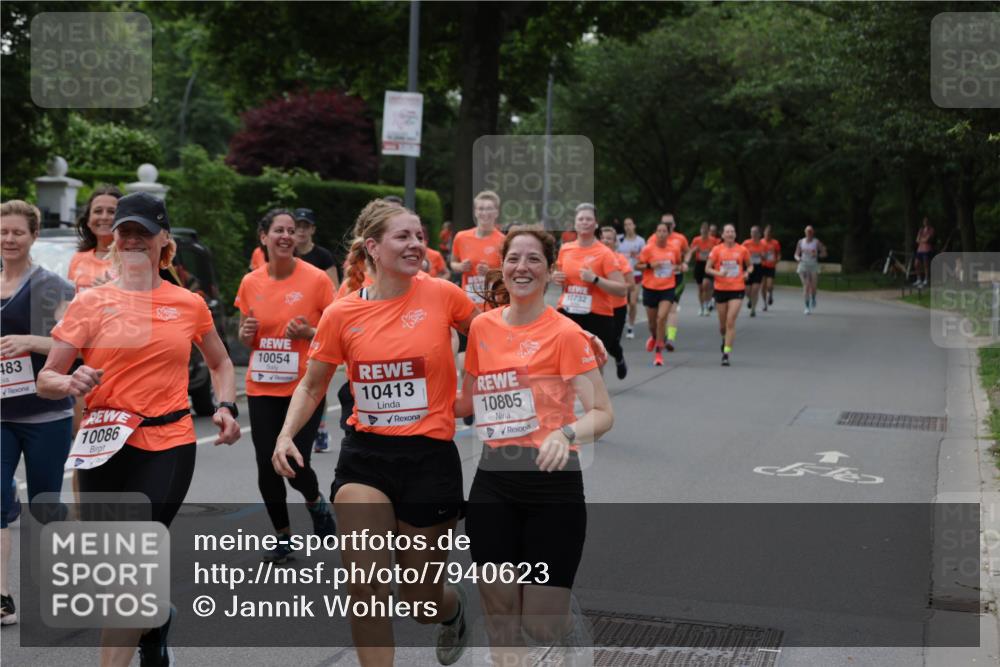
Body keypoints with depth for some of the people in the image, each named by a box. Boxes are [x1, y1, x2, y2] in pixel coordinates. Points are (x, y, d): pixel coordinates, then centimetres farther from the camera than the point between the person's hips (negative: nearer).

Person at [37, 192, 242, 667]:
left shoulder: (189, 304, 5)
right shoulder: (90, 302, 1)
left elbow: (220, 363, 21)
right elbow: (46, 380, 2)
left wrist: (226, 406, 4)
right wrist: (69, 383, -20)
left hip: (168, 445, -1)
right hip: (106, 445, 1)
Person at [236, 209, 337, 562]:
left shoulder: (317, 279, -8)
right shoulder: (250, 283, 3)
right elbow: (245, 338, 15)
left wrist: (309, 332, -19)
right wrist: (246, 333, -8)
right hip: (262, 389, 4)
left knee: (295, 465, -9)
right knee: (267, 467, 4)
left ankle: (316, 503, 26)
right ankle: (282, 536, 25)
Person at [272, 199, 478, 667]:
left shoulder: (442, 294, -7)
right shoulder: (341, 315, -3)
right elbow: (312, 386, 10)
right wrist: (286, 435, -5)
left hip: (430, 456, -1)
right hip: (364, 455, 1)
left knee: (421, 600, 11)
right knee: (364, 587, -12)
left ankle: (453, 608, 47)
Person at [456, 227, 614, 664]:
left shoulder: (566, 334, -8)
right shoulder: (482, 326, 5)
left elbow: (603, 413, -12)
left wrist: (566, 434, -30)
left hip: (552, 483, -4)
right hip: (493, 482, 4)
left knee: (542, 627, -3)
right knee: (500, 623, 8)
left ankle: (566, 607, 29)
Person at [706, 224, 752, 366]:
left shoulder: (742, 250, 2)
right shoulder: (717, 250, -1)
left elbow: (750, 265, 16)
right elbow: (707, 268, -1)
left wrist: (747, 272, -5)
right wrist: (718, 273, -19)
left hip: (737, 289, -1)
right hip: (721, 289, 1)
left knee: (731, 321, -13)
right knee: (723, 324, 11)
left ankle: (726, 353, -10)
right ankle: (725, 339, 46)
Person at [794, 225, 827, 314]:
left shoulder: (817, 242, 1)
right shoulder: (801, 242, 6)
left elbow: (824, 253, 3)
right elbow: (796, 254, 10)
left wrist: (817, 255, -16)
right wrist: (797, 258, -13)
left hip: (814, 266, 0)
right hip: (803, 265, 0)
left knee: (813, 286, -4)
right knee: (806, 286, -9)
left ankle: (813, 299, 30)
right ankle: (807, 307, -5)